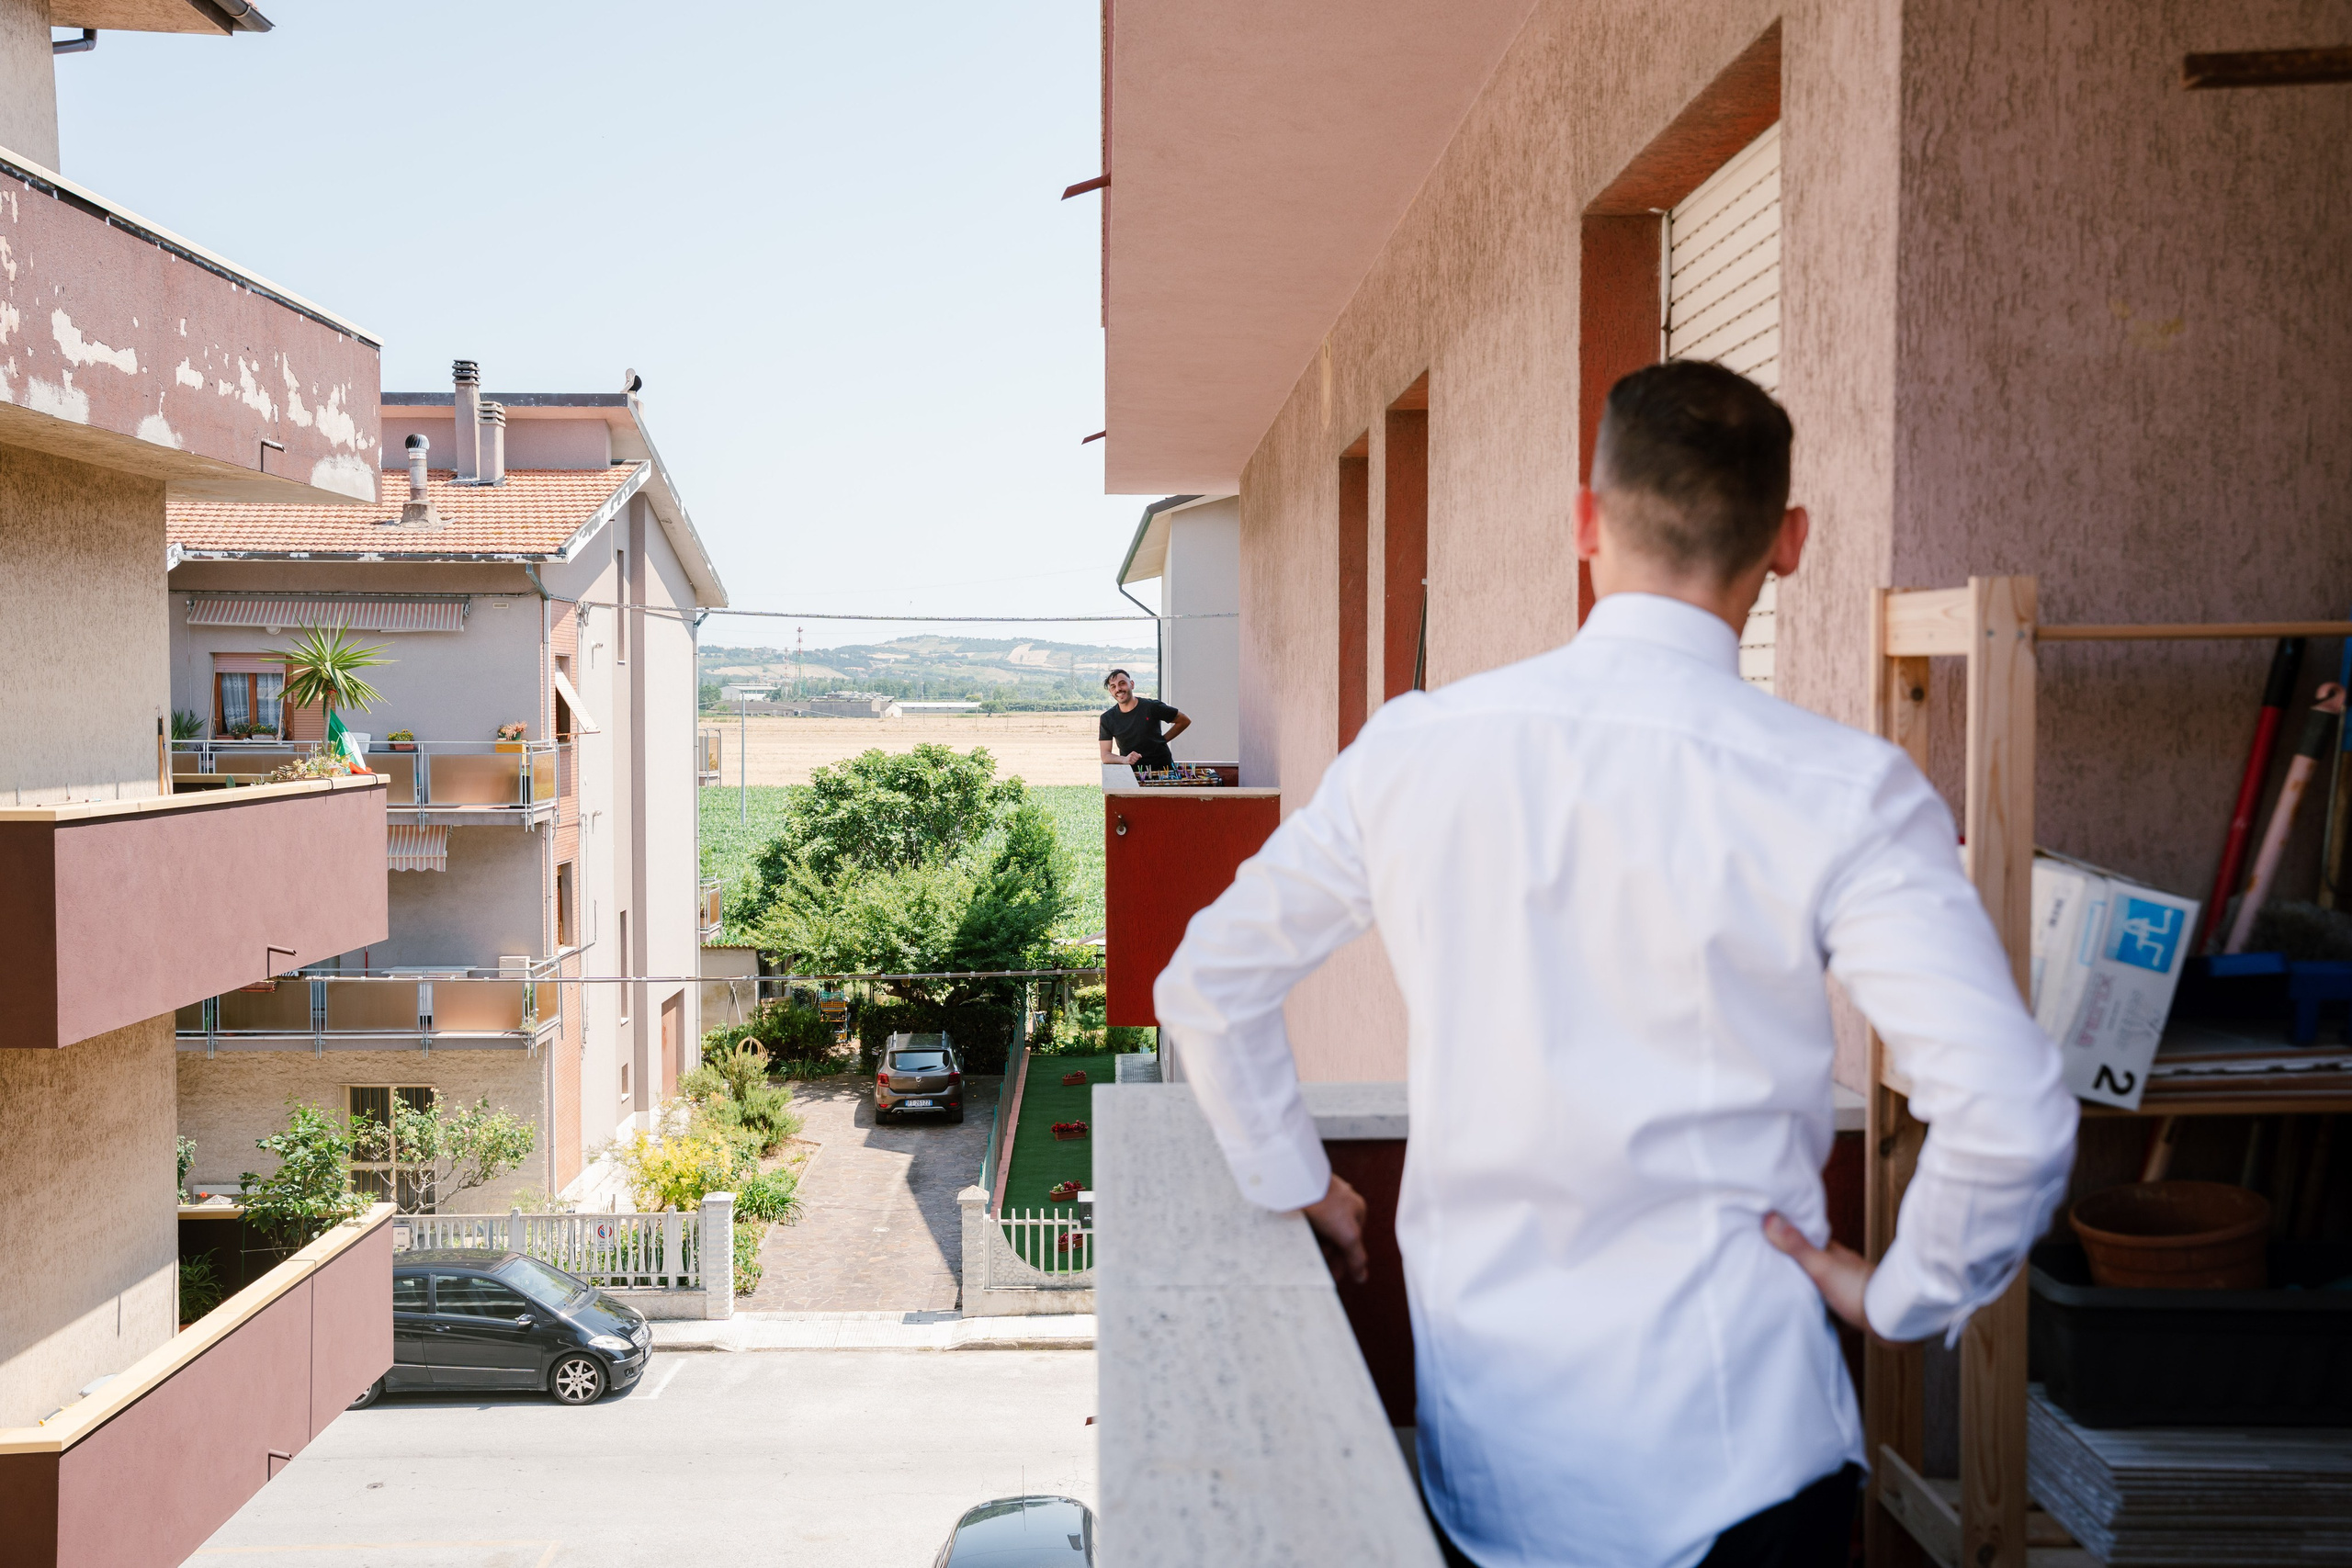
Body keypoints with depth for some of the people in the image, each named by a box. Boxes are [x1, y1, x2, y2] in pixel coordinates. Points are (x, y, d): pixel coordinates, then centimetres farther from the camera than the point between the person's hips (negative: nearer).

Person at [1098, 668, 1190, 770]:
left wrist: (1163, 740, 5)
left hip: (1162, 768, -2)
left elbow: (1184, 721, 11)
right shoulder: (1107, 718, 5)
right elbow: (1105, 756, 1)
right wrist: (1125, 759, -19)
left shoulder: (1152, 707, -1)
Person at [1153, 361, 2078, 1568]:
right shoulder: (1841, 792, -16)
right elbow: (2012, 1119, -22)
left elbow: (1204, 988, 2)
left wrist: (1296, 1185, 14)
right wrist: (1900, 1295, -5)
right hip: (1722, 1457, -3)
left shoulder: (1414, 748, -6)